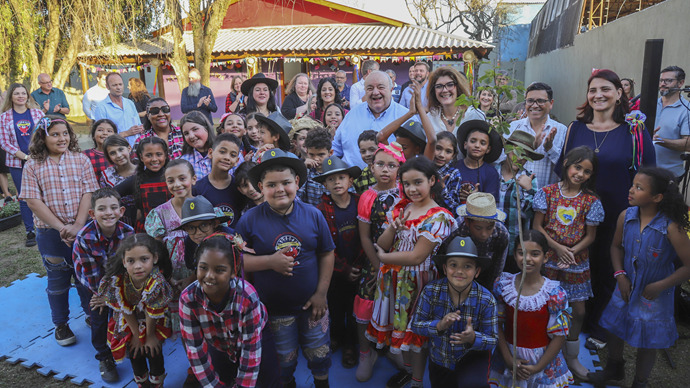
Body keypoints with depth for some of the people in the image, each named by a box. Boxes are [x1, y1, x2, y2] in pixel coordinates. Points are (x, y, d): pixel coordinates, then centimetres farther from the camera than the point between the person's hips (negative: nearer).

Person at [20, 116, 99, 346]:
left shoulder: (81, 160, 0)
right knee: (57, 280, 13)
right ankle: (60, 324, 30)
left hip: (82, 230, 1)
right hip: (50, 234, 0)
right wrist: (61, 227, -16)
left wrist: (78, 225, -16)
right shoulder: (33, 166, -3)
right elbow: (33, 201, -8)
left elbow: (88, 194, -5)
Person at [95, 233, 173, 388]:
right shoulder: (117, 281, -31)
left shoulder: (157, 282, -40)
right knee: (134, 353, 9)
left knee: (153, 352, 3)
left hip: (156, 322, -2)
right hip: (130, 322, 2)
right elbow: (126, 311, -16)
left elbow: (152, 315, -24)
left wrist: (150, 336, -9)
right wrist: (137, 335, -6)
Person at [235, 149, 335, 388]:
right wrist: (270, 261, -23)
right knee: (284, 362, 19)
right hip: (274, 308, -1)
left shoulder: (313, 215, -8)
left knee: (319, 355, 20)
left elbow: (327, 254, -2)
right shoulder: (250, 220, -12)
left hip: (312, 304, 1)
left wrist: (321, 293, -5)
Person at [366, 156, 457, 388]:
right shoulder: (400, 208, 1)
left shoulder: (438, 217, -17)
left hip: (417, 280, -5)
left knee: (414, 329, 10)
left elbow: (417, 256, -23)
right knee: (400, 325, 19)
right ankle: (407, 368, 44)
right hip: (394, 278, 6)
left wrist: (384, 257, -11)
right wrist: (392, 229, -21)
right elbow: (381, 246, -2)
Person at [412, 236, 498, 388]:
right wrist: (439, 325, -33)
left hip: (472, 357, -2)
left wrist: (473, 338, -36)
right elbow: (416, 325, -14)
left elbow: (493, 340, -15)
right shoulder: (431, 291, -19)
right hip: (439, 360, 2)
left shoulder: (486, 300, -20)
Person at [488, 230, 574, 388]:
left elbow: (559, 336, -11)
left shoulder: (555, 293, -14)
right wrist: (508, 359, -9)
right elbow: (497, 324, -4)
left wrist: (538, 367, -11)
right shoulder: (502, 285, -8)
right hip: (509, 355, 2)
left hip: (542, 361, -2)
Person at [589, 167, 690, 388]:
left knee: (647, 342, 14)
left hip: (654, 295, -4)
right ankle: (614, 368, 49)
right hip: (626, 288, 5)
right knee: (614, 328, 21)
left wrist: (659, 286, -19)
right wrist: (620, 275, -7)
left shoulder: (671, 227, -25)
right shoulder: (626, 216, -12)